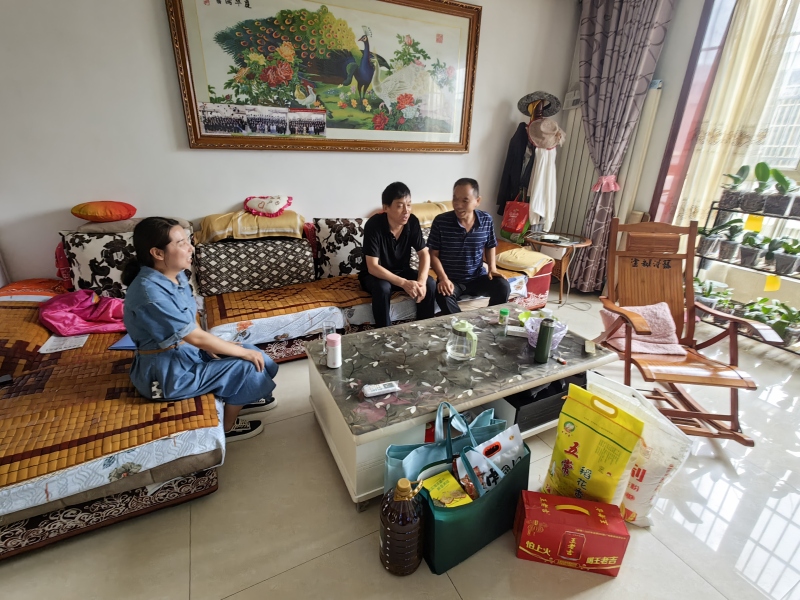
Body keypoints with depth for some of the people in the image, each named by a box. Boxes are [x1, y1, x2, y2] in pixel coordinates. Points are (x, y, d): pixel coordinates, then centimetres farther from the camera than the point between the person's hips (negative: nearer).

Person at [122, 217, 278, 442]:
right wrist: (244, 352, -20)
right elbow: (196, 337, -27)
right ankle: (228, 427, 10)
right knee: (246, 368, -14)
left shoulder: (176, 275, -2)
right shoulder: (150, 292, -29)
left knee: (257, 358, 4)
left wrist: (211, 349, -5)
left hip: (186, 350, 8)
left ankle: (240, 399, 30)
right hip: (166, 371, -8)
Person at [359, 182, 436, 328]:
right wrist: (403, 283, -40)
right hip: (374, 274, -4)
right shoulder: (374, 225, -26)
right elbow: (372, 267, -30)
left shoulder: (412, 222, -13)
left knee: (430, 284, -20)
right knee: (382, 288, -36)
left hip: (402, 271, 4)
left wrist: (421, 281, -28)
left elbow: (424, 254, -9)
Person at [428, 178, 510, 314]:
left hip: (478, 277, 3)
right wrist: (443, 278, -19)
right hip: (451, 279, -3)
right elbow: (433, 254, -6)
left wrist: (492, 267, -2)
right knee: (443, 296, -34)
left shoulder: (486, 220, -2)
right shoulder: (440, 221, -11)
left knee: (503, 287, -21)